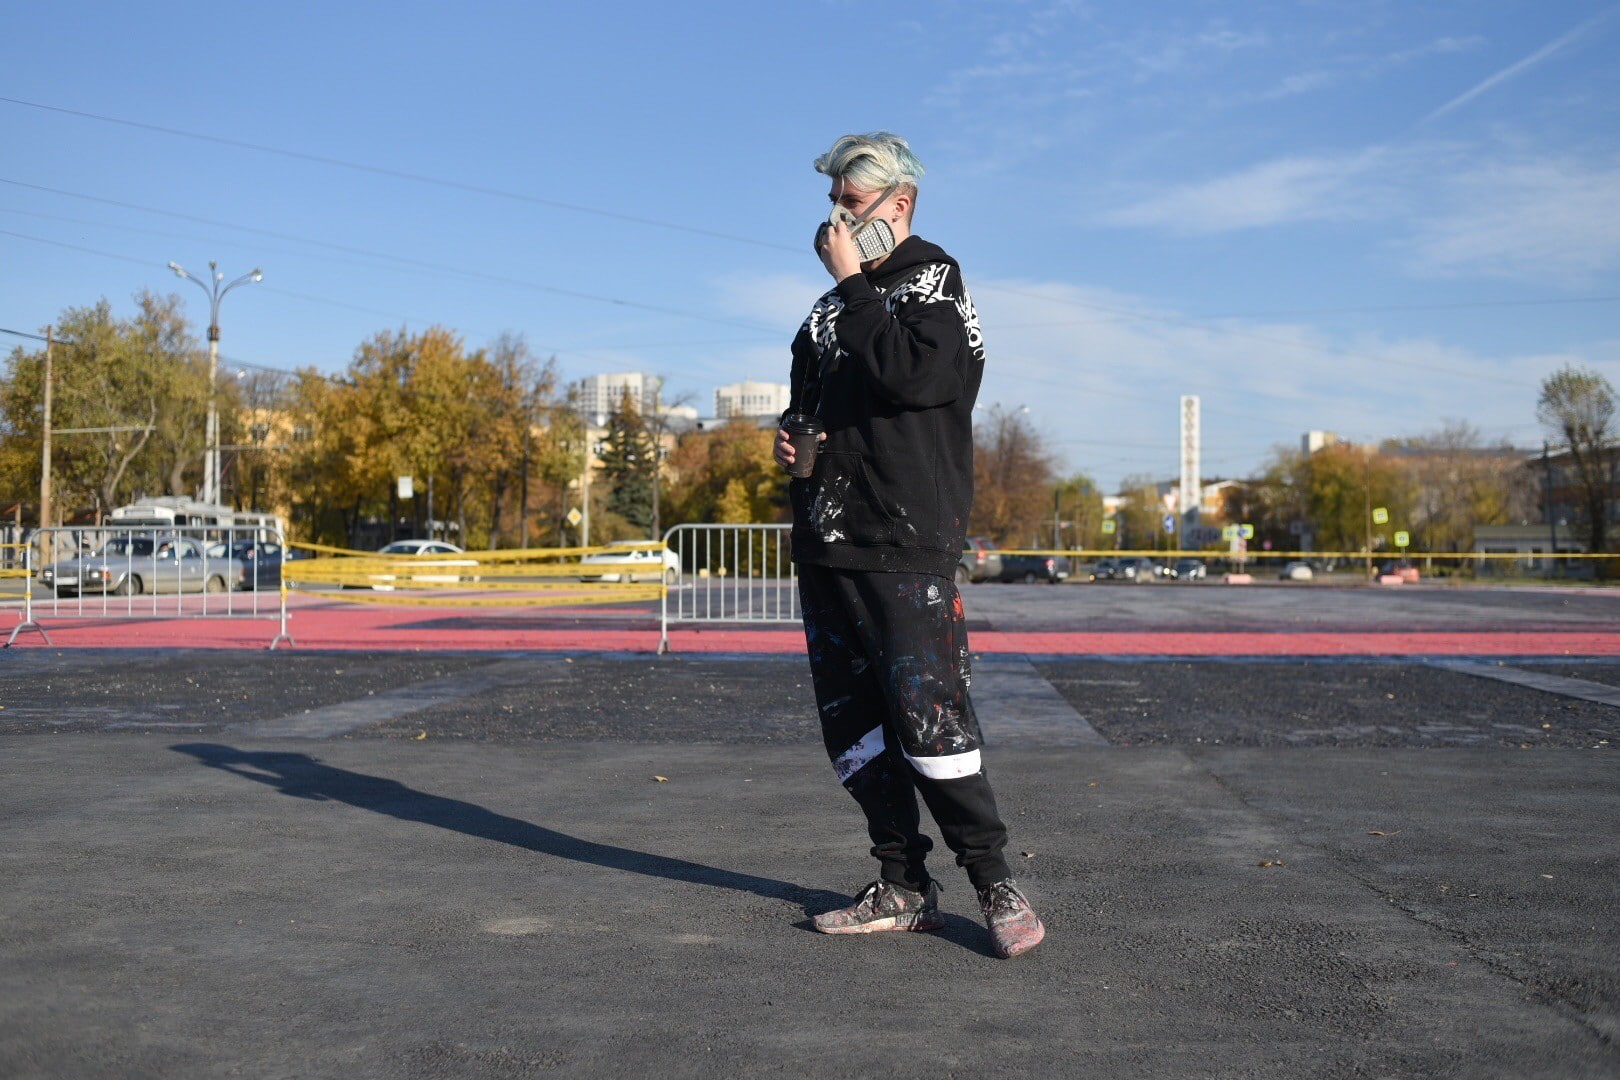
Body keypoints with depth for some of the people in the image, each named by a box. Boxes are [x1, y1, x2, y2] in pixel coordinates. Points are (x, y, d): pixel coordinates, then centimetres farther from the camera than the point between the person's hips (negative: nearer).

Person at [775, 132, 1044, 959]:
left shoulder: (935, 284, 0)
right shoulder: (832, 305, 20)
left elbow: (913, 374, -21)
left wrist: (852, 283, -12)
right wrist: (788, 435, 10)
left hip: (905, 549, -8)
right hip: (825, 548, 8)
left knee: (928, 715, -12)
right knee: (851, 726, 7)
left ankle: (994, 884, 2)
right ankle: (903, 889, 16)